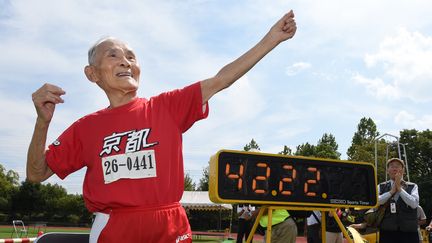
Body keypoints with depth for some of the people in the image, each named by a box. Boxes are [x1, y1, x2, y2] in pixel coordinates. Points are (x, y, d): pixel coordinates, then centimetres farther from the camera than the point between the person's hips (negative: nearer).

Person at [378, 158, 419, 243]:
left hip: (409, 232, 0)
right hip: (387, 231, 0)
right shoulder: (381, 187, 11)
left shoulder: (412, 187, 9)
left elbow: (414, 204, -8)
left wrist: (399, 188, -6)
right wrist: (392, 191, -7)